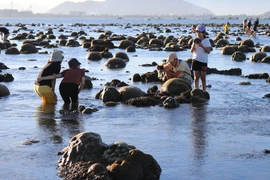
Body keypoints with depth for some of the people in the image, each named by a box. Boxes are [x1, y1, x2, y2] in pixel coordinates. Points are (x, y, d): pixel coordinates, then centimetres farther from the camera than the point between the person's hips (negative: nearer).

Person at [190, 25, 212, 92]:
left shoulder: (206, 41, -2)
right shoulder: (195, 40, 9)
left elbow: (208, 51, -10)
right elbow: (191, 51, 6)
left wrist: (202, 46, -24)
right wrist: (194, 45, -12)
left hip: (203, 61, -3)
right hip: (196, 60, 3)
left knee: (203, 78, 0)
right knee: (196, 77, 4)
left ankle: (204, 91, 4)